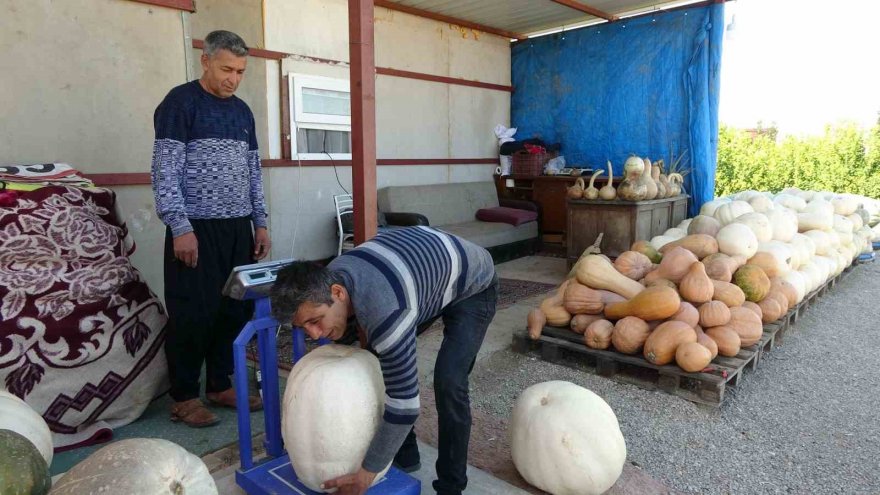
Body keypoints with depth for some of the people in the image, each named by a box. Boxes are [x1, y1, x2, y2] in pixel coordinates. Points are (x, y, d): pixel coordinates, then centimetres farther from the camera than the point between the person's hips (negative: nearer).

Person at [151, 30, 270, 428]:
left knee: (235, 309, 8)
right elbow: (165, 169, -10)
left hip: (238, 228, 6)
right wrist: (180, 227, -16)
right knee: (193, 314, -1)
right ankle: (183, 397, 14)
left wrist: (260, 223, 13)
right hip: (197, 228, -6)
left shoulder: (242, 111, 16)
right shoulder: (180, 102, -4)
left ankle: (220, 386, 23)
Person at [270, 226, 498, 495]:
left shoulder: (384, 311, -43)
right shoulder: (325, 281, -17)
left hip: (473, 285, -8)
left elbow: (404, 400, -34)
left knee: (448, 383, -20)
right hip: (427, 269, 8)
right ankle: (404, 454, 22)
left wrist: (368, 471, -22)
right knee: (378, 362, 5)